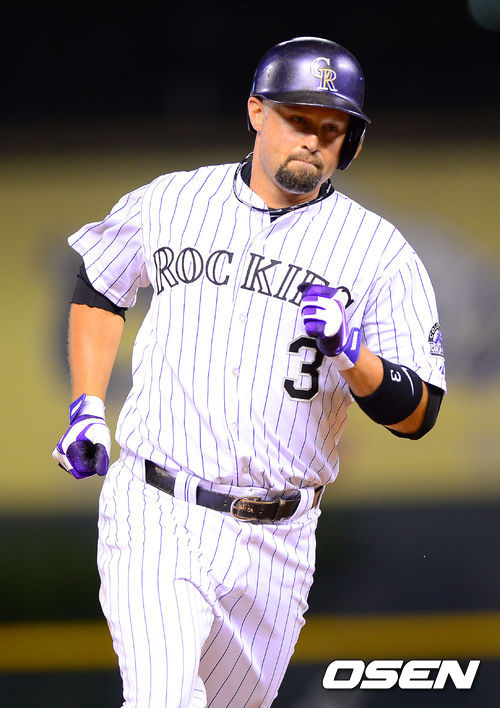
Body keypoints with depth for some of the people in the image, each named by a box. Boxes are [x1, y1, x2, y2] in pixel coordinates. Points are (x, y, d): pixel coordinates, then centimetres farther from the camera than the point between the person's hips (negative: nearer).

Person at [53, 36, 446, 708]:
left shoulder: (379, 252, -1)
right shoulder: (169, 202, 4)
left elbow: (416, 414, -4)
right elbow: (99, 285, 24)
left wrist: (349, 350, -23)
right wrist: (87, 411, 13)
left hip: (272, 544, 1)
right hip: (154, 523, -1)